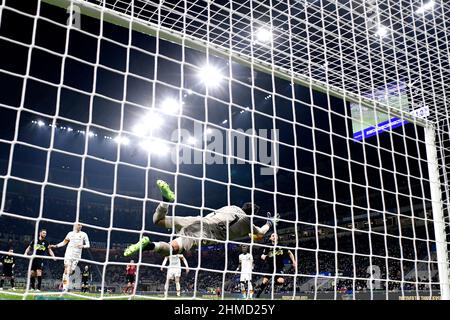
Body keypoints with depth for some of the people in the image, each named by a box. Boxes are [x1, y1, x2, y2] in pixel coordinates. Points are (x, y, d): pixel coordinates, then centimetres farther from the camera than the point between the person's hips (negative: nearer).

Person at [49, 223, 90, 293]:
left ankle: (64, 282, 25)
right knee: (66, 270, -10)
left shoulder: (83, 234, 4)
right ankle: (65, 288, -12)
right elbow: (64, 242, 20)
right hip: (69, 253, 0)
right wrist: (56, 246, 11)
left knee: (71, 271, -1)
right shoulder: (70, 233, 9)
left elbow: (88, 245, 1)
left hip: (77, 255, 0)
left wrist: (83, 246, -19)